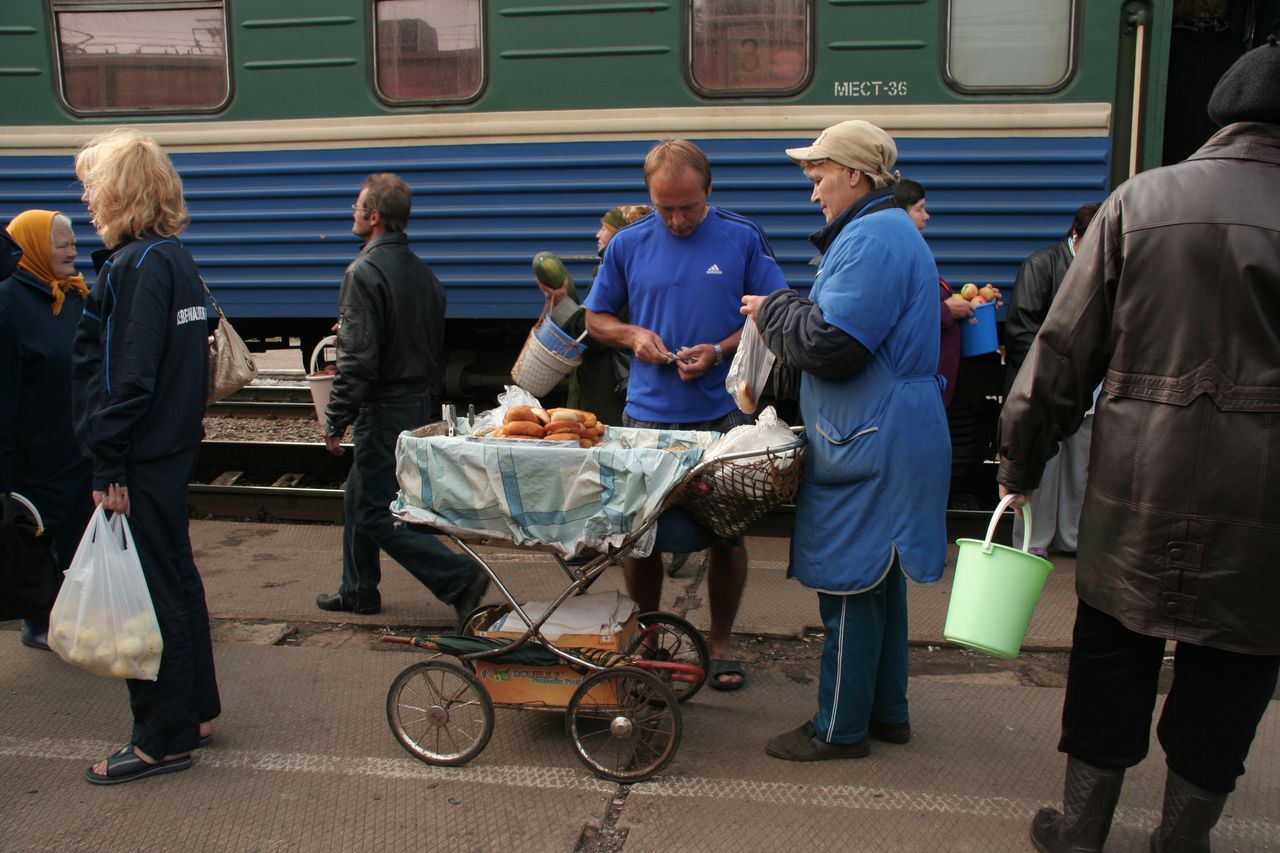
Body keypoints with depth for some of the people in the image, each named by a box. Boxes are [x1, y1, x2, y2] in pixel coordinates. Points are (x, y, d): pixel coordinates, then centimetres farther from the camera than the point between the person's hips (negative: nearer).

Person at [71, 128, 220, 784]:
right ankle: (194, 712, 30)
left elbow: (128, 377, -22)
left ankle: (164, 738, 9)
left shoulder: (136, 264, -17)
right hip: (173, 447, 10)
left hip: (144, 460, -10)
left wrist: (109, 465, -19)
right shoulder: (175, 257, 12)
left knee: (151, 593, -1)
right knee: (174, 578, 17)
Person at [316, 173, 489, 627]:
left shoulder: (365, 272, -17)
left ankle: (461, 578, -9)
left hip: (382, 410, -9)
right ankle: (358, 590, 34)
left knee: (376, 514, -3)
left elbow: (357, 358, -22)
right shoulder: (422, 272, 11)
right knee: (359, 498, 22)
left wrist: (335, 419, -16)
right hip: (418, 402, 9)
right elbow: (434, 343, 17)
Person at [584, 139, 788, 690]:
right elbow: (596, 318, 14)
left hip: (724, 415, -1)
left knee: (726, 532, 6)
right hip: (648, 414, 2)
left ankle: (721, 640, 24)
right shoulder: (628, 244, 6)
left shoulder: (743, 239, 0)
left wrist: (721, 351, -14)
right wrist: (634, 335, -6)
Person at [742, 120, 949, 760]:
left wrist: (771, 311, -7)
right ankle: (886, 712, 29)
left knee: (850, 584, -2)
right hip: (881, 438, 11)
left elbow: (830, 344, -23)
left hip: (869, 445, -11)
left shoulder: (873, 237, -17)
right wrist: (785, 311, 9)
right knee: (877, 578, 17)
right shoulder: (889, 231, 19)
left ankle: (840, 728, 10)